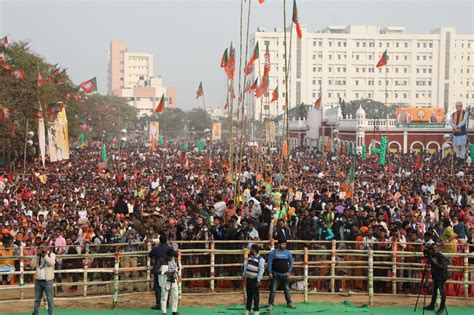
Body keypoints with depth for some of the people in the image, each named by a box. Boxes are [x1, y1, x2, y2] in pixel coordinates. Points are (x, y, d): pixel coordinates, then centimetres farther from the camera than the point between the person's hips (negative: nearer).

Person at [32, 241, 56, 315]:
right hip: (38, 280, 5)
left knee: (50, 299, -2)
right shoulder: (38, 256, 12)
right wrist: (37, 256, -5)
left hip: (47, 280, -5)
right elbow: (33, 265, 1)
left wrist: (45, 255, -17)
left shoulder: (51, 254, -1)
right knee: (37, 299, 13)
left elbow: (51, 263, -20)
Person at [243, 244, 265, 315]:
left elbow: (261, 270, -16)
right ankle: (247, 309, 19)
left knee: (256, 295, -1)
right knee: (249, 295, 12)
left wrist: (258, 280, -19)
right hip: (248, 278, 7)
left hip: (255, 280, -7)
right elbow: (246, 266, 21)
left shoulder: (260, 259, -13)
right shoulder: (250, 257, 12)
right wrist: (244, 275, 16)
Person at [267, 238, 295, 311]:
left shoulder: (287, 252, 6)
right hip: (275, 275, -2)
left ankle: (289, 303, 19)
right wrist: (270, 272, -7)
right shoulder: (273, 252, -1)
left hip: (285, 275, 2)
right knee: (273, 290, -3)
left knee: (287, 289, 8)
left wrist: (289, 271, 1)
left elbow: (291, 262, 10)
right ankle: (270, 304, 1)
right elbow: (269, 262, -2)